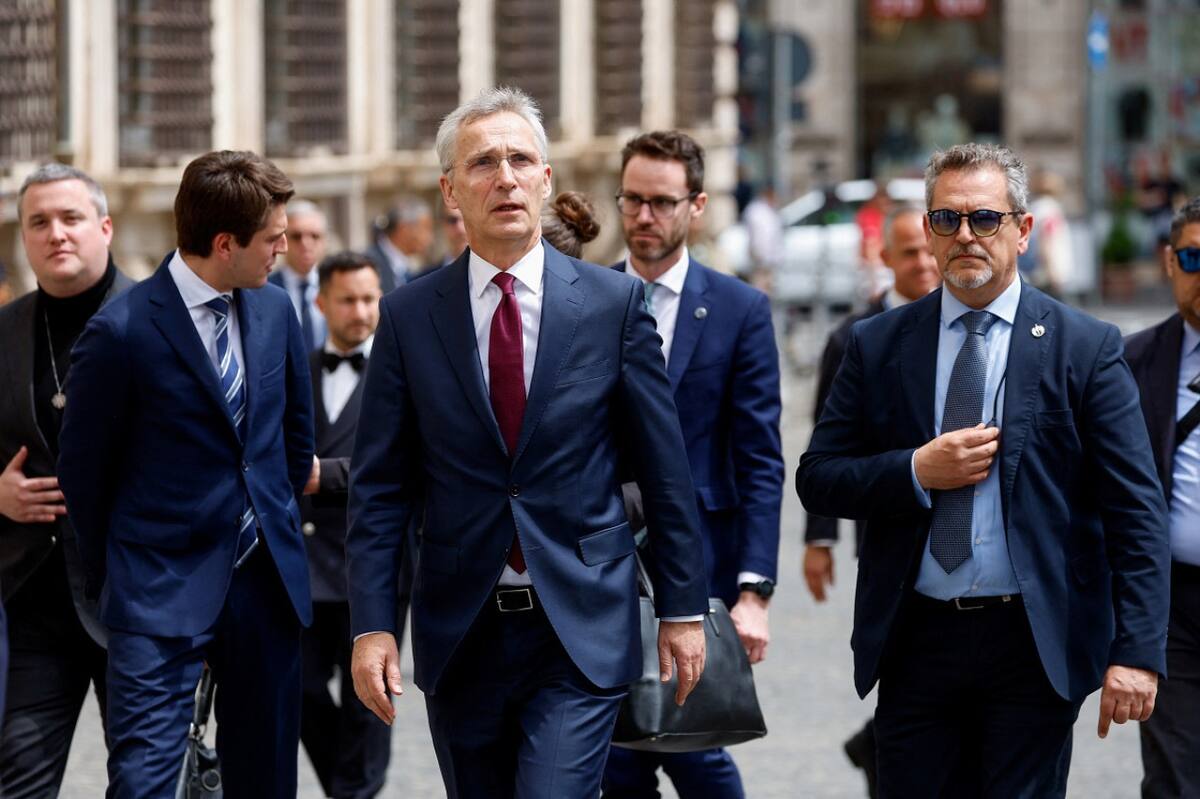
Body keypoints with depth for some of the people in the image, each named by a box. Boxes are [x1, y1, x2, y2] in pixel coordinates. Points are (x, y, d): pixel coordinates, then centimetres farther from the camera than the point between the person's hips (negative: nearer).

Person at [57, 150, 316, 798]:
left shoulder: (275, 311, 6)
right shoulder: (122, 332, -13)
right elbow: (82, 471, -4)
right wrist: (112, 579, 5)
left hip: (267, 577, 6)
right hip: (164, 593, -6)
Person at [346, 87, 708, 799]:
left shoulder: (614, 303, 0)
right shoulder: (409, 316, 3)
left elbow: (664, 468, 3)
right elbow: (379, 489, 2)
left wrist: (684, 607, 3)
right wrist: (372, 626, -5)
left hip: (582, 632, -2)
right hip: (459, 632, 2)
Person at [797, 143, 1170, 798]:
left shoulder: (1085, 347, 0)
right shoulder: (877, 346, 8)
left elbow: (1136, 511, -4)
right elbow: (817, 479, 7)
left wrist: (1137, 650, -13)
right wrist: (916, 472, -11)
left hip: (1035, 643, -2)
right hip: (915, 641, 2)